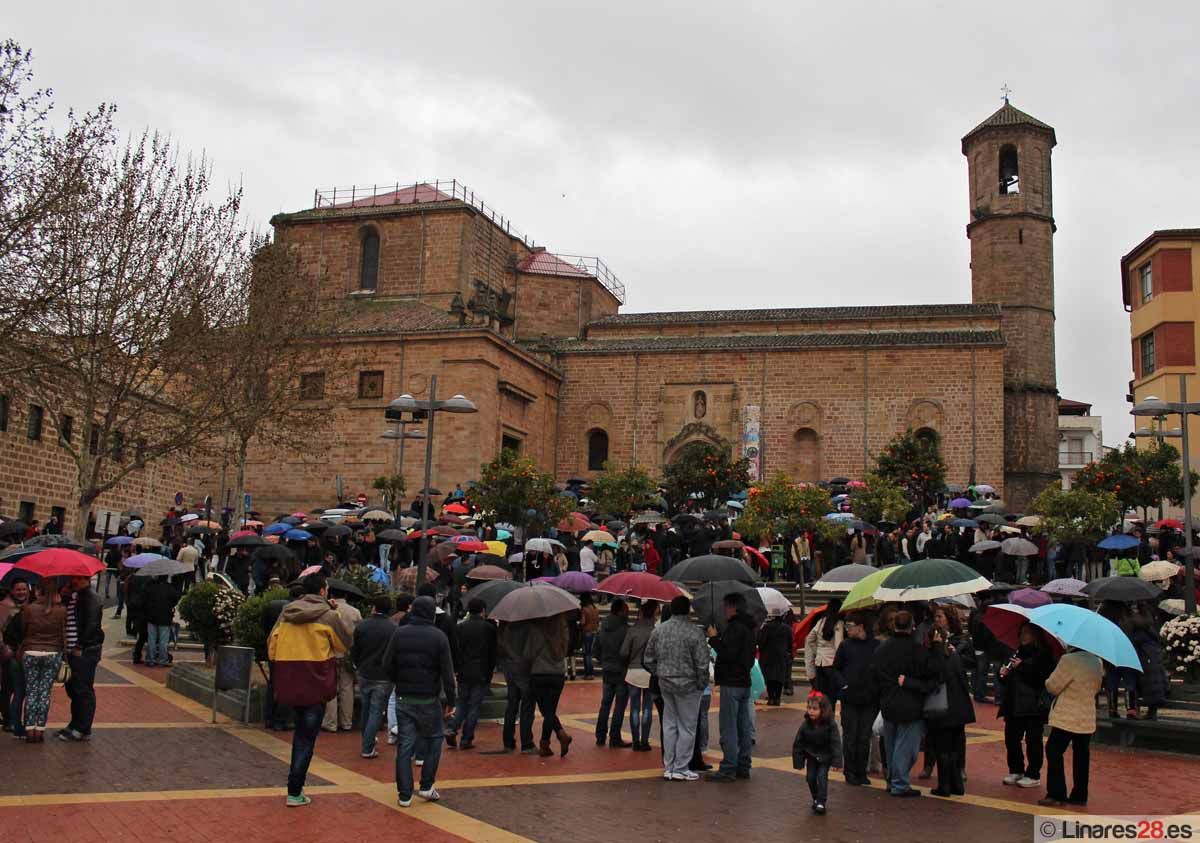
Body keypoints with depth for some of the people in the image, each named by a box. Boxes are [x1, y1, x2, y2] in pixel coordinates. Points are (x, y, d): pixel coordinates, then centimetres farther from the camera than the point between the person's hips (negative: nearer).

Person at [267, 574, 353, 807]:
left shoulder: (286, 613, 7)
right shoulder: (329, 616, -8)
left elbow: (272, 647, 11)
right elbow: (346, 643, 5)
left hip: (288, 682, 5)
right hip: (316, 684, -5)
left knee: (301, 730, 24)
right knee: (307, 737, 4)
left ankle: (296, 785, 27)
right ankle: (295, 792, 5)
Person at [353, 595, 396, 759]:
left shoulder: (361, 626, -4)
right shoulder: (394, 629, -14)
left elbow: (354, 651, 5)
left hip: (364, 675, 3)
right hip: (383, 678, -3)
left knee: (366, 708, 21)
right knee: (376, 711, 3)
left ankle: (367, 738, 37)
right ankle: (368, 748, 2)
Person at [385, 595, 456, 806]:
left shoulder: (399, 633, -1)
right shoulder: (438, 636, -8)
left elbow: (388, 665, 0)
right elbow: (447, 673, -8)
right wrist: (450, 701, -2)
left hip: (403, 699, 3)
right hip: (429, 699, -2)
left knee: (405, 744, 6)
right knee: (433, 740, 15)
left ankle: (404, 794, 7)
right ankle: (426, 787, 14)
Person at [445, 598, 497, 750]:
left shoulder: (461, 627, 0)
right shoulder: (489, 628, -5)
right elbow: (493, 652, 0)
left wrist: (456, 669, 10)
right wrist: (490, 670, 10)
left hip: (464, 673, 2)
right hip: (482, 674, -2)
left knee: (462, 703, 17)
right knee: (474, 705, 4)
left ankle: (452, 729, -2)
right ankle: (466, 740, 4)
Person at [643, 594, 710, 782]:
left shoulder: (658, 630, 2)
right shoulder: (695, 632, -15)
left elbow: (648, 660, 7)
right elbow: (702, 664, -15)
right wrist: (702, 684, -2)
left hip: (665, 684, 5)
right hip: (687, 685, -5)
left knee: (669, 725, 15)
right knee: (687, 727, 5)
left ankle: (668, 767, 20)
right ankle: (680, 770, 8)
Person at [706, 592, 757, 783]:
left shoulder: (735, 627, -16)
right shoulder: (748, 628, 15)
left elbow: (728, 654, -23)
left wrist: (714, 638, -12)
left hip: (731, 683, -10)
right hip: (744, 682, 10)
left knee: (729, 728, -6)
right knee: (743, 727, 12)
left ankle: (728, 769, -5)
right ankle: (743, 767, 18)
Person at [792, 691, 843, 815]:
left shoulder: (830, 725, -24)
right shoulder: (805, 725, -17)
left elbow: (836, 743, -20)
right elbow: (798, 744, -9)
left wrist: (836, 761, -24)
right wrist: (798, 762, -7)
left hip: (825, 757, -3)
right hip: (811, 756, 3)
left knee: (822, 777, -12)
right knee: (811, 778, 4)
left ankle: (821, 802, -3)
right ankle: (816, 799, 24)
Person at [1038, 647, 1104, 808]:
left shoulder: (1068, 660, -19)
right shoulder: (1097, 662, 4)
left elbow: (1052, 687, -12)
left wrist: (1049, 680, 8)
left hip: (1067, 718, -7)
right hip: (1087, 719, 7)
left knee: (1054, 752, 0)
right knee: (1081, 755, 12)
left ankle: (1056, 795, -3)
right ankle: (1079, 795, 17)